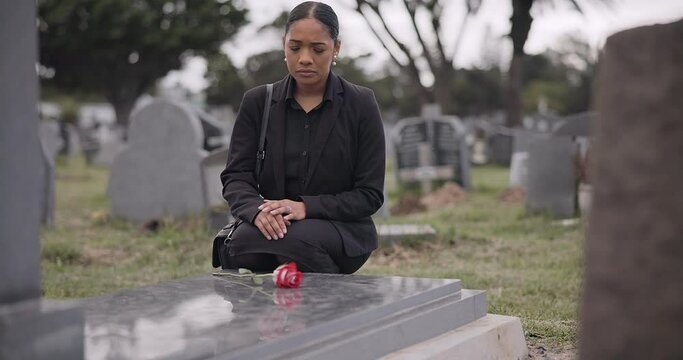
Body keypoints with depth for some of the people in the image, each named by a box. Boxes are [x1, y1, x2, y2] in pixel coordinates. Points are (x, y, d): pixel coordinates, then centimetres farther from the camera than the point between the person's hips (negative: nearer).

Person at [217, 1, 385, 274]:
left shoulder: (361, 104, -2)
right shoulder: (257, 102, 5)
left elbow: (370, 195, -4)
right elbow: (236, 176, 1)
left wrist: (306, 207, -20)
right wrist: (257, 210, -23)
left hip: (341, 230, -2)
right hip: (273, 226, 3)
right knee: (238, 242, -33)